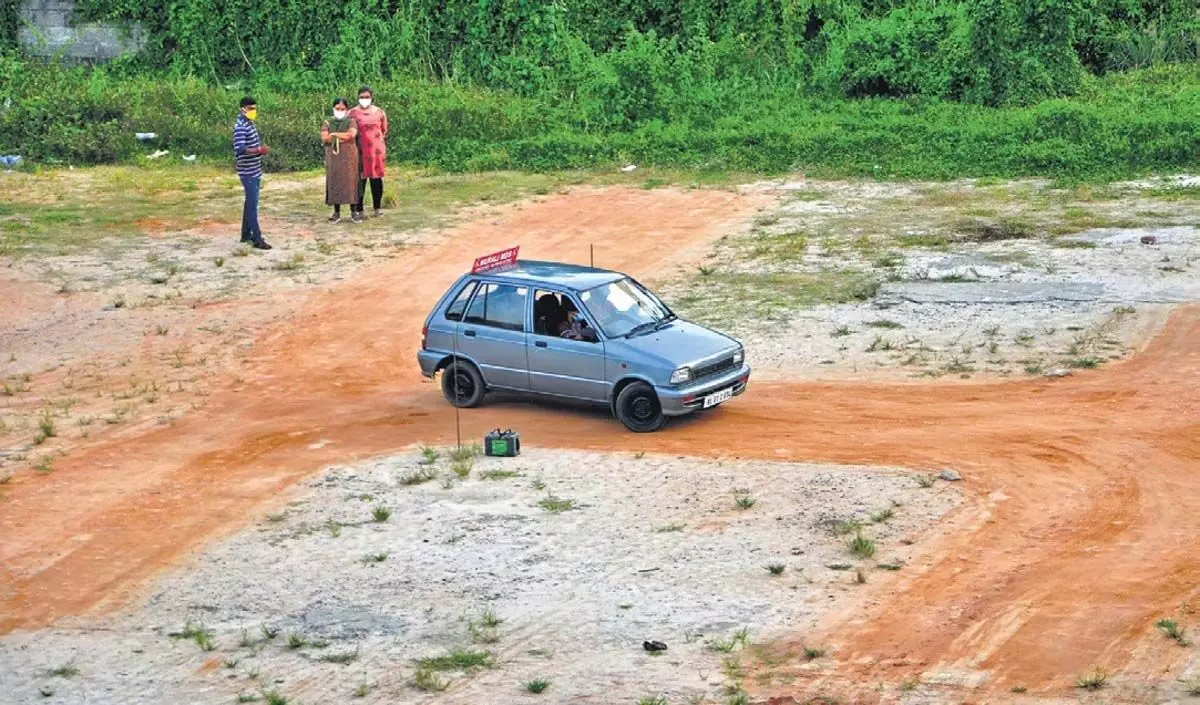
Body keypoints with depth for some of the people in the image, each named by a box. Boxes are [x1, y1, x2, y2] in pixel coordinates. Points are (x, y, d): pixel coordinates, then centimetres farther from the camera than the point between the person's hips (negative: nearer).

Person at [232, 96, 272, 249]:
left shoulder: (250, 124, 12)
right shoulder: (241, 127, -18)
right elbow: (240, 150, -31)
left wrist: (260, 149, 8)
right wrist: (258, 150, -40)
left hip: (255, 170, 10)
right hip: (248, 172, -10)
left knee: (250, 202, 15)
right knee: (252, 204, -8)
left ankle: (246, 234, 24)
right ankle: (257, 239, -8)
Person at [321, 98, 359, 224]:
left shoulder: (350, 122, 5)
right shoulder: (328, 123, 10)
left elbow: (352, 134, -15)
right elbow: (324, 138, -6)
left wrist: (334, 134, -8)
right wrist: (343, 135, -9)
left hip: (348, 156, -2)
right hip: (333, 156, 2)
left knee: (349, 182, -3)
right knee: (334, 183, 0)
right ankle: (336, 213, 3)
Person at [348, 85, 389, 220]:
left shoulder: (379, 112, 8)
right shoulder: (353, 113, 3)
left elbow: (385, 132, 13)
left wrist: (385, 151, 9)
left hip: (377, 151, 2)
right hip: (360, 152, -2)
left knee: (376, 179, 5)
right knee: (360, 180, -2)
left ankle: (377, 208, 13)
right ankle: (359, 210, 0)